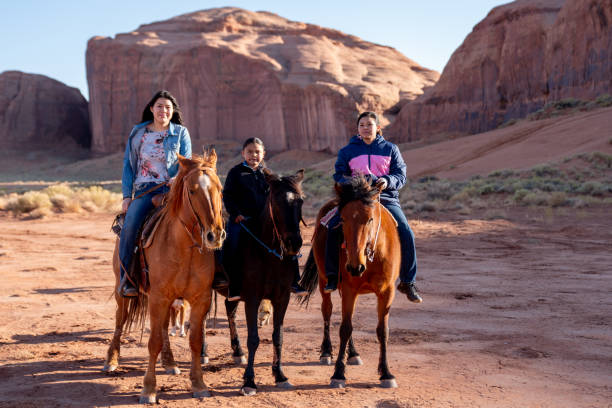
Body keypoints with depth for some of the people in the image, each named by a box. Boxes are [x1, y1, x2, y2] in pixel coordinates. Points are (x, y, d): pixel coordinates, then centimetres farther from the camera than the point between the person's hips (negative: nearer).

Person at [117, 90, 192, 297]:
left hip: (173, 189, -1)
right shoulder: (138, 133, 13)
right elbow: (128, 165, 14)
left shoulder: (181, 133, 10)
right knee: (130, 225, -26)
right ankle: (125, 279, -17)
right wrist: (127, 195, 4)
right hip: (145, 189, 1)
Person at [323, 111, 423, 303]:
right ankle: (332, 276, -12)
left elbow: (401, 175, 5)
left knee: (406, 234, -18)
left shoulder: (390, 149, 11)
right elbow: (339, 176, 9)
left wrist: (388, 181, -17)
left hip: (386, 199, 0)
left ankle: (407, 282, -4)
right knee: (333, 228, -24)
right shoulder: (347, 151, 13)